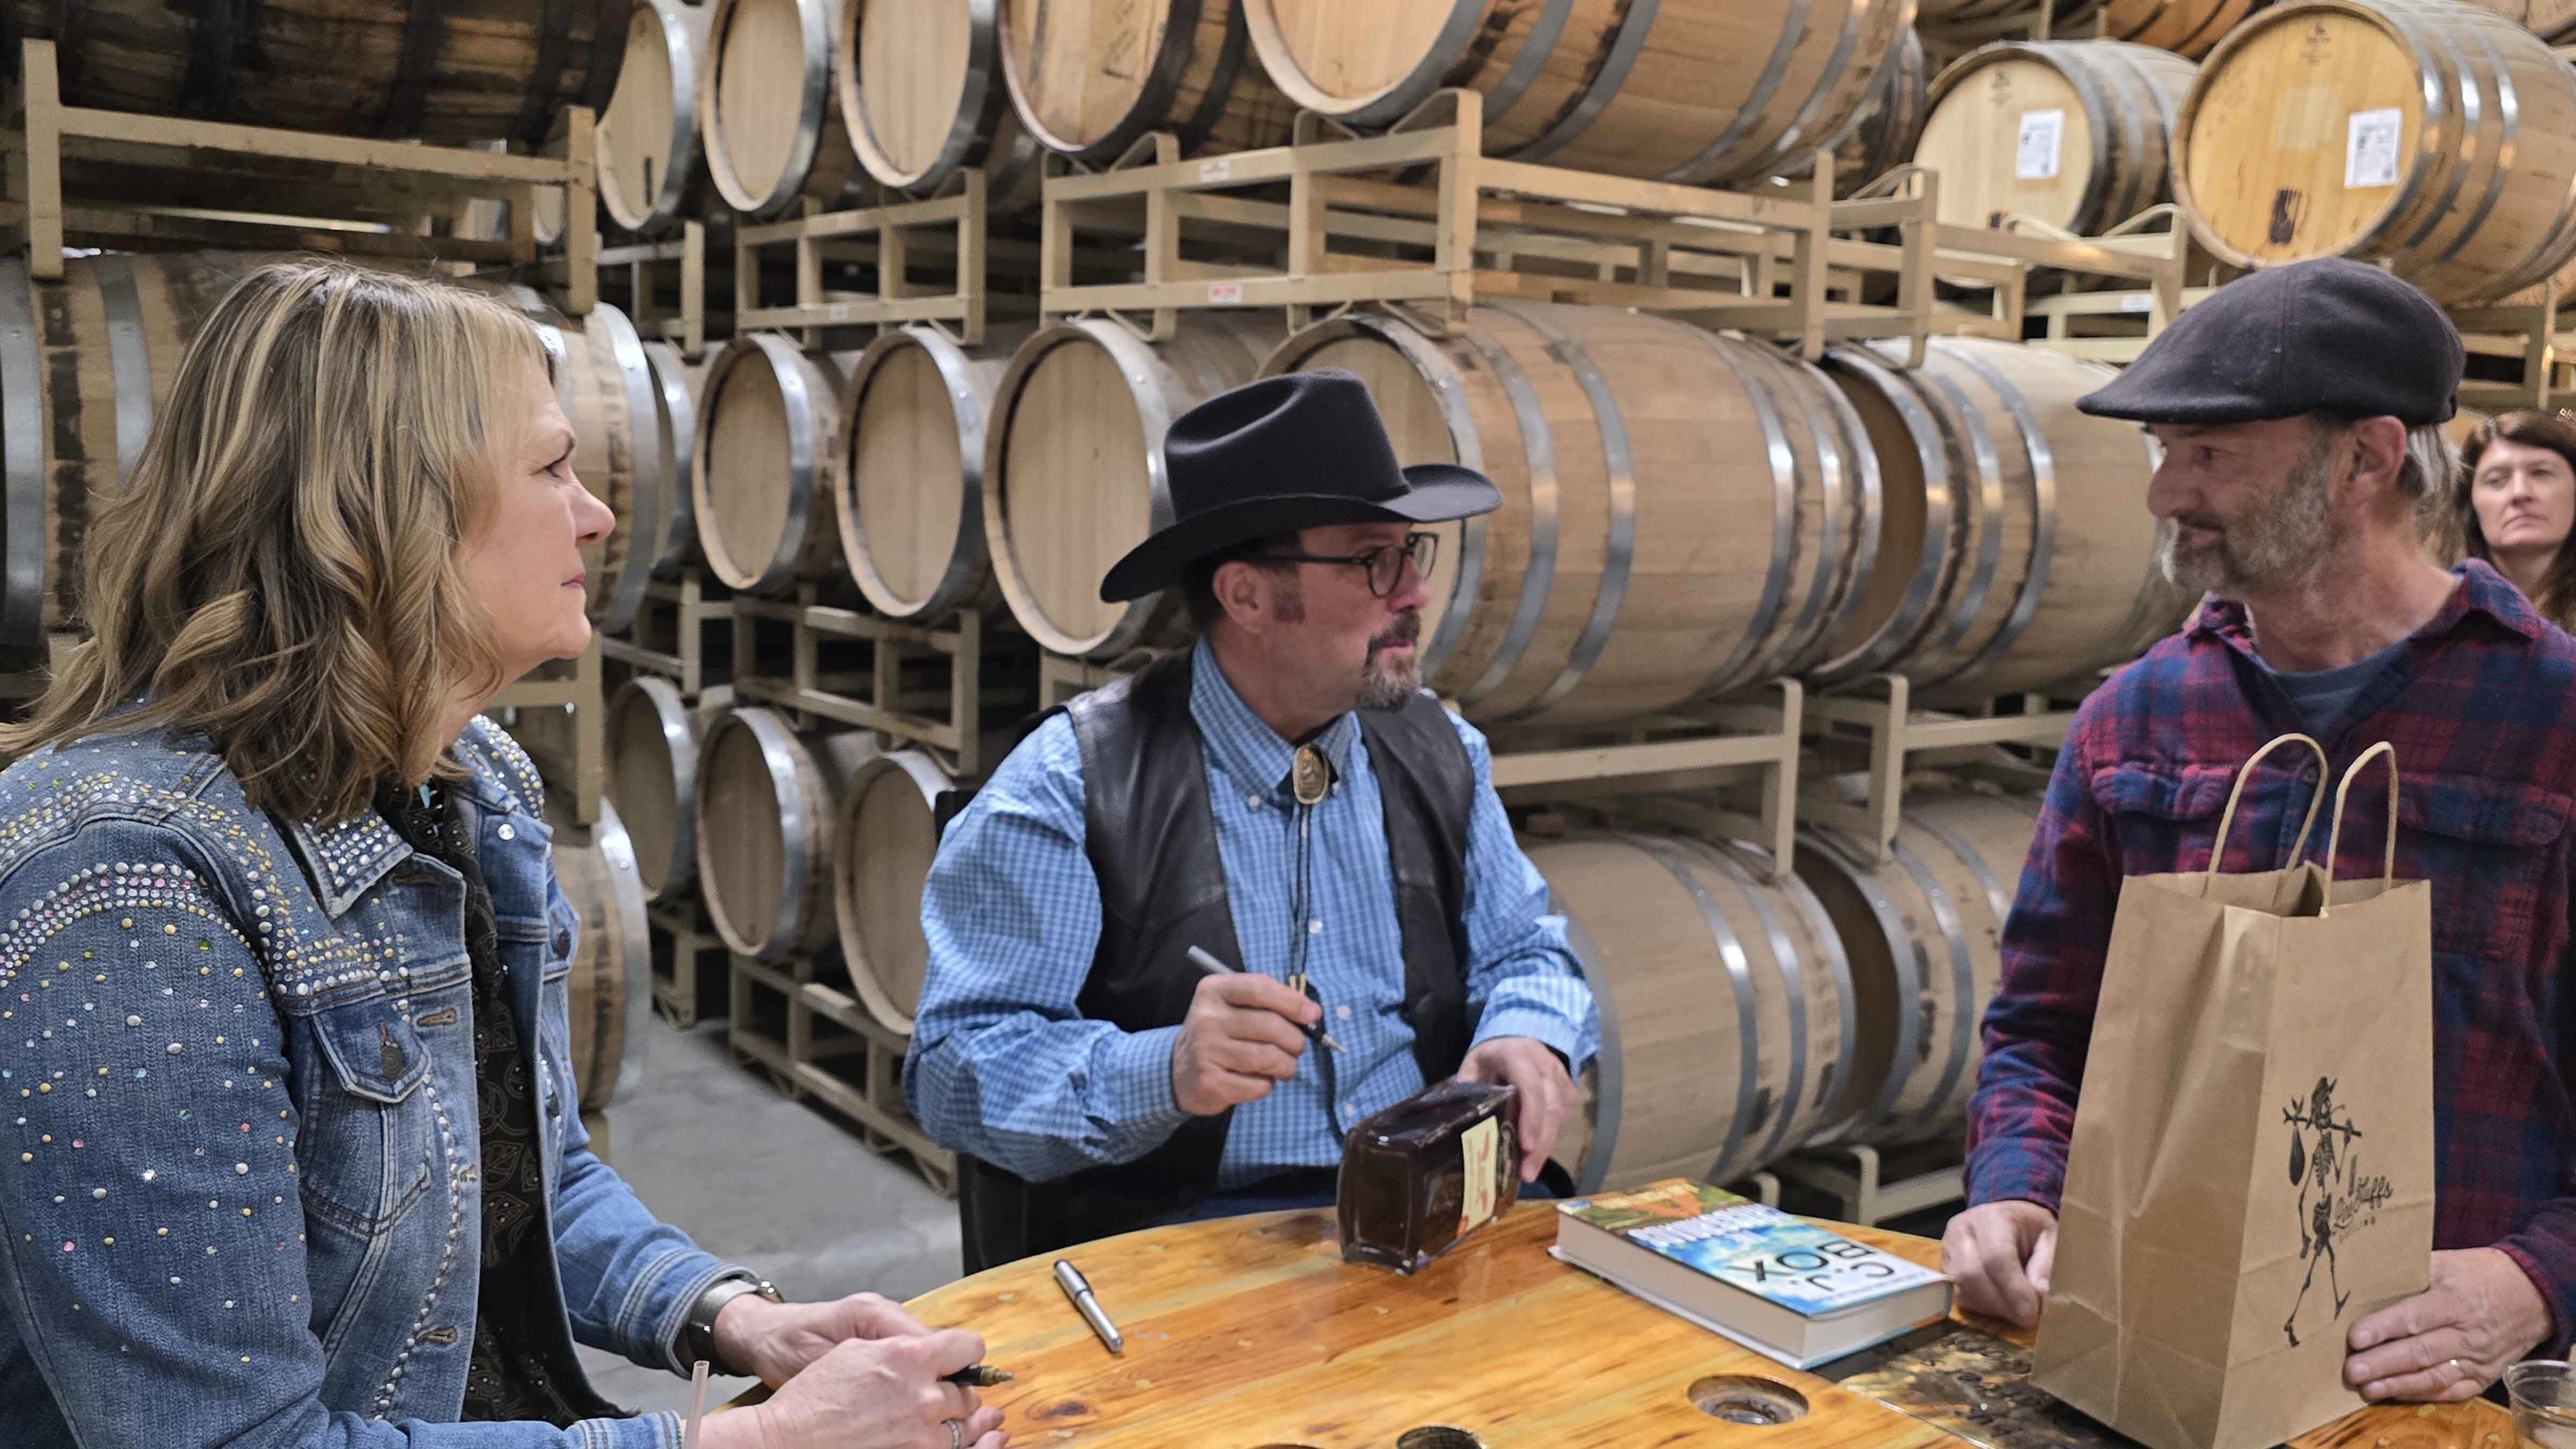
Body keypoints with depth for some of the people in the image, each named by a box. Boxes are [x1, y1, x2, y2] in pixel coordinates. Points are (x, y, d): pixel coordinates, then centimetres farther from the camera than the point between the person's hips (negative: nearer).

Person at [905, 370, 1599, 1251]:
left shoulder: (1438, 751, 11)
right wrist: (1164, 1073, -29)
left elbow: (1523, 950, 21)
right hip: (1183, 1238, -4)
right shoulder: (1071, 786, -8)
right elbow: (956, 1067, -10)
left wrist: (1528, 1038, -4)